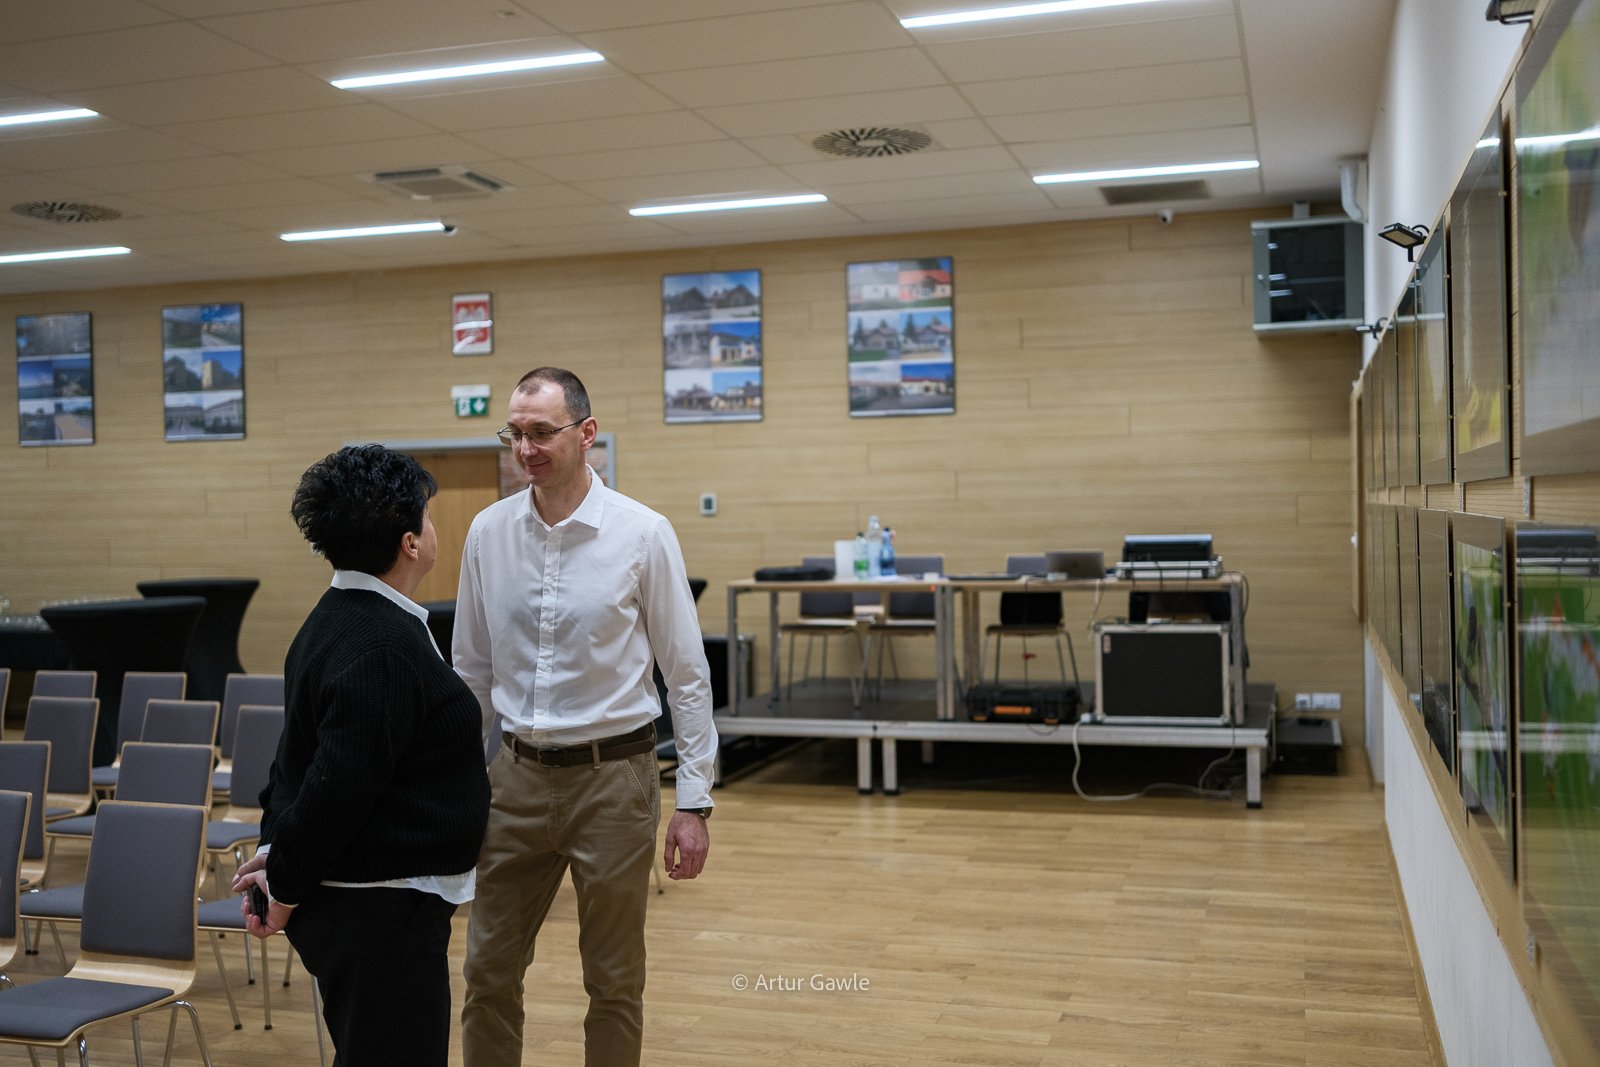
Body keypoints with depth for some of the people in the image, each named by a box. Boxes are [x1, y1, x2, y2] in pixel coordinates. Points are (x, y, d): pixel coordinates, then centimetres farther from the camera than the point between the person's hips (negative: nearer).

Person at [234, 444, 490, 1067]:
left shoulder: (337, 619, 9)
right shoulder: (382, 651, -24)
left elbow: (298, 749, 15)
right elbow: (336, 786, -24)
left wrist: (277, 847, 13)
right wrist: (284, 891, -12)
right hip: (378, 913, -10)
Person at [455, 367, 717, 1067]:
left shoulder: (642, 534, -10)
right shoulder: (489, 532, 0)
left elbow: (687, 676, -5)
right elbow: (472, 670, 10)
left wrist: (694, 803, -7)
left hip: (612, 776, -3)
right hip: (517, 774, 3)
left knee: (615, 983, 11)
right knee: (488, 973, 11)